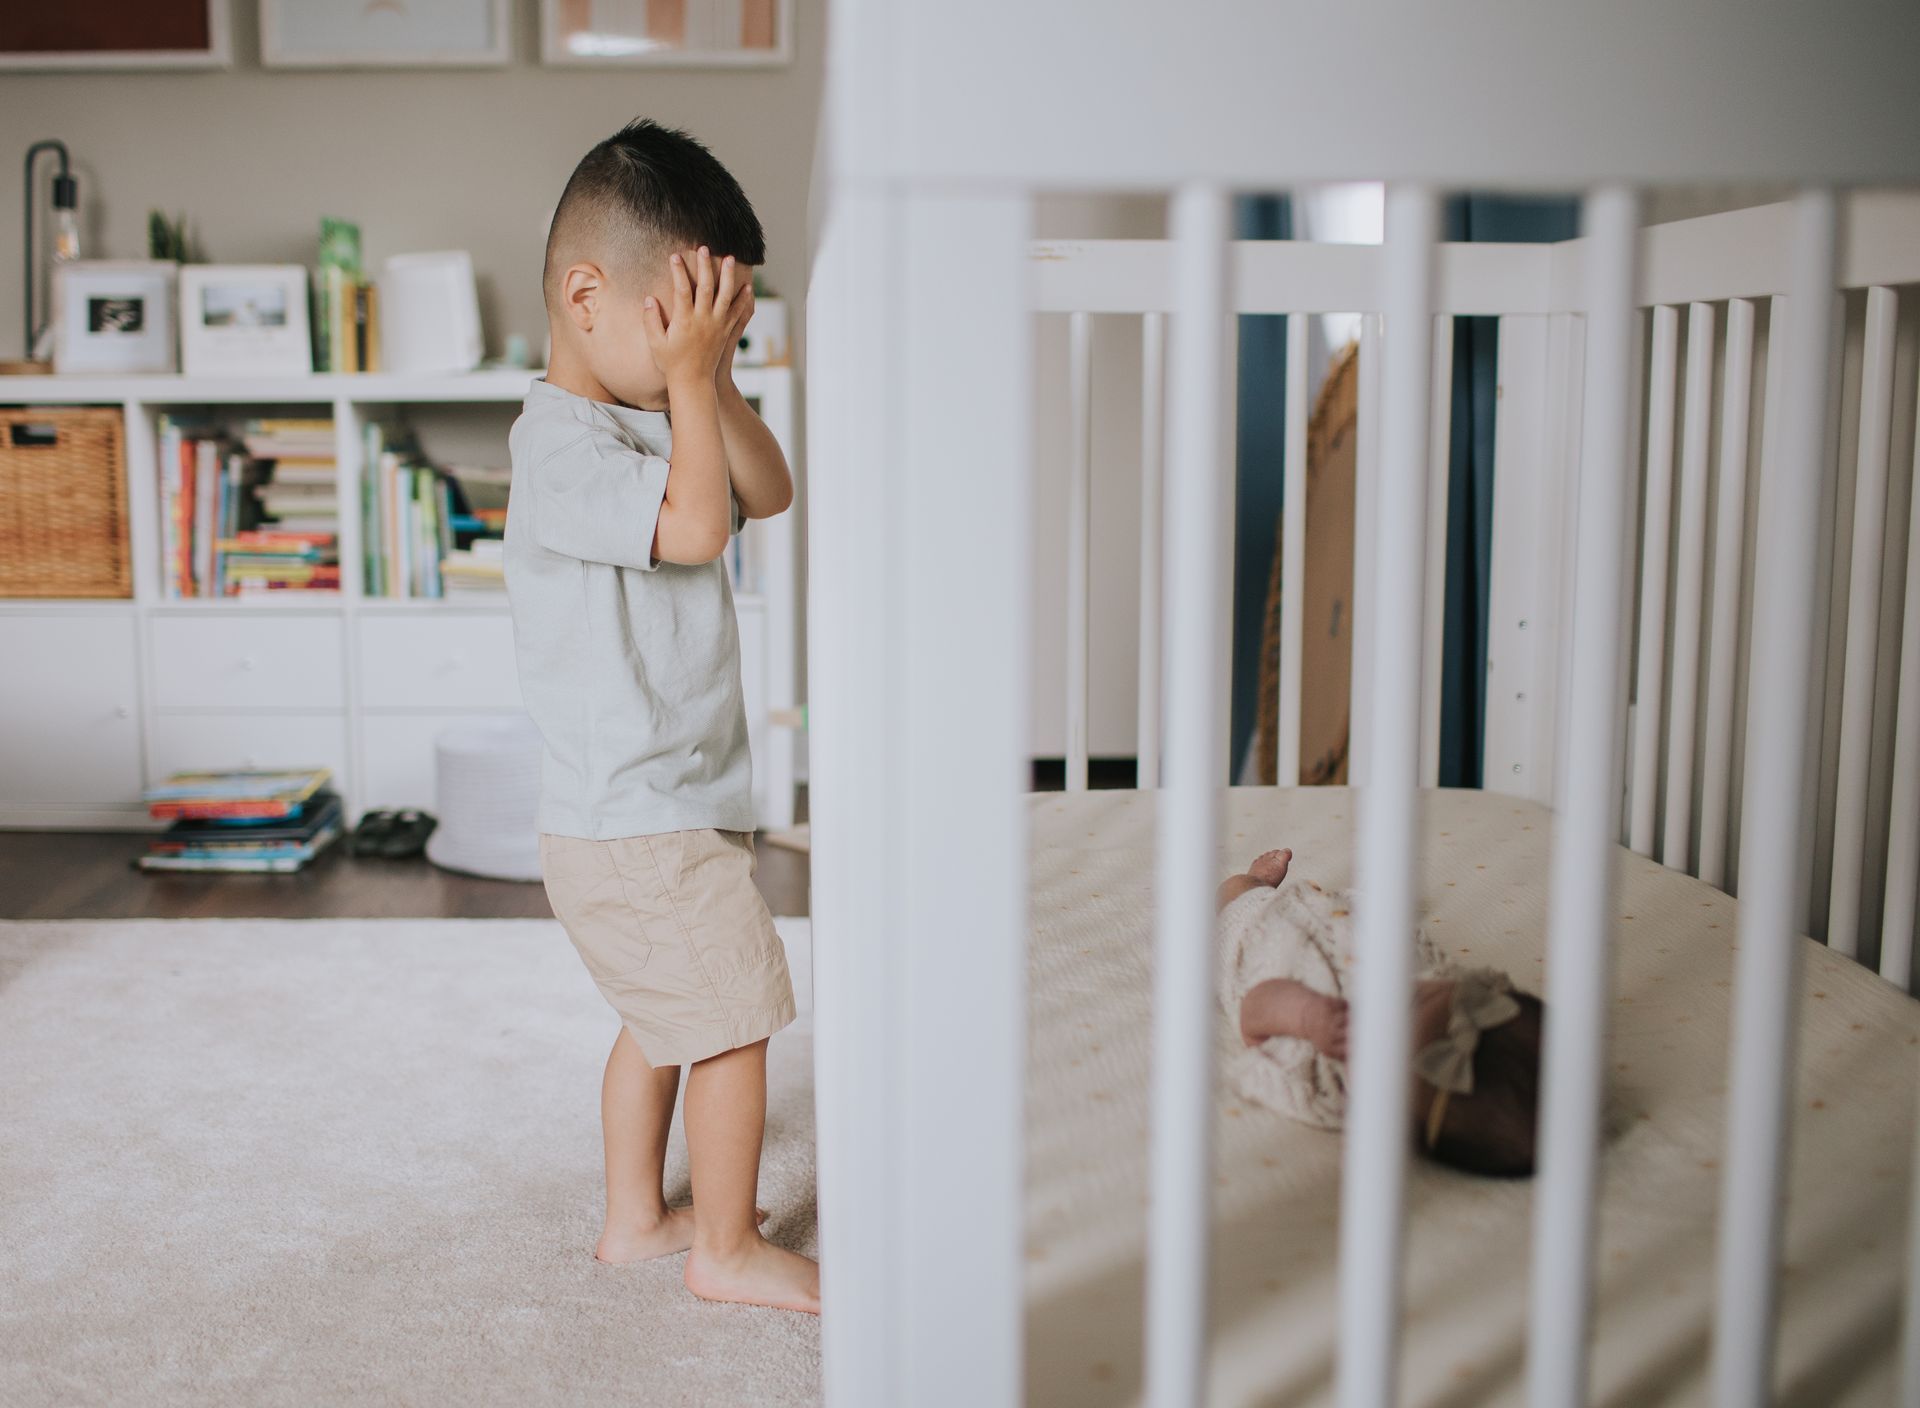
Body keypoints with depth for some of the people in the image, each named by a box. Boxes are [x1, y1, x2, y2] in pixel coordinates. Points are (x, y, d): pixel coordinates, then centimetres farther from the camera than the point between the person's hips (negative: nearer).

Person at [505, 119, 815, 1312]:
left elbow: (768, 491, 7)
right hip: (641, 824, -10)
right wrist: (686, 375, -23)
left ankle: (635, 1215, 36)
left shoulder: (652, 418, 11)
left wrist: (712, 378, -4)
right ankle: (730, 1249, 17)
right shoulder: (562, 441, -20)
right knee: (737, 1025, 0)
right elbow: (695, 526, -30)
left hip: (660, 810, 10)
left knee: (665, 1022, 21)